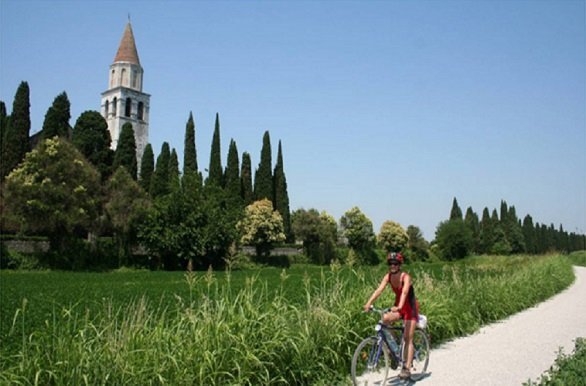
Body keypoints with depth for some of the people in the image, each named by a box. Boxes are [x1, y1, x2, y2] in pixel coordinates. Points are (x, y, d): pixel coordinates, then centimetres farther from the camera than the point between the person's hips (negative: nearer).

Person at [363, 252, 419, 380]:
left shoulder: (405, 277, -23)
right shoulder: (388, 276, -9)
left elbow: (404, 292, -40)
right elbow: (379, 290, -21)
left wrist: (399, 307, -57)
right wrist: (368, 304, -35)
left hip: (410, 308, -5)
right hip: (398, 307, 5)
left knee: (408, 338, -10)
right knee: (385, 319, -23)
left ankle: (407, 368, -6)